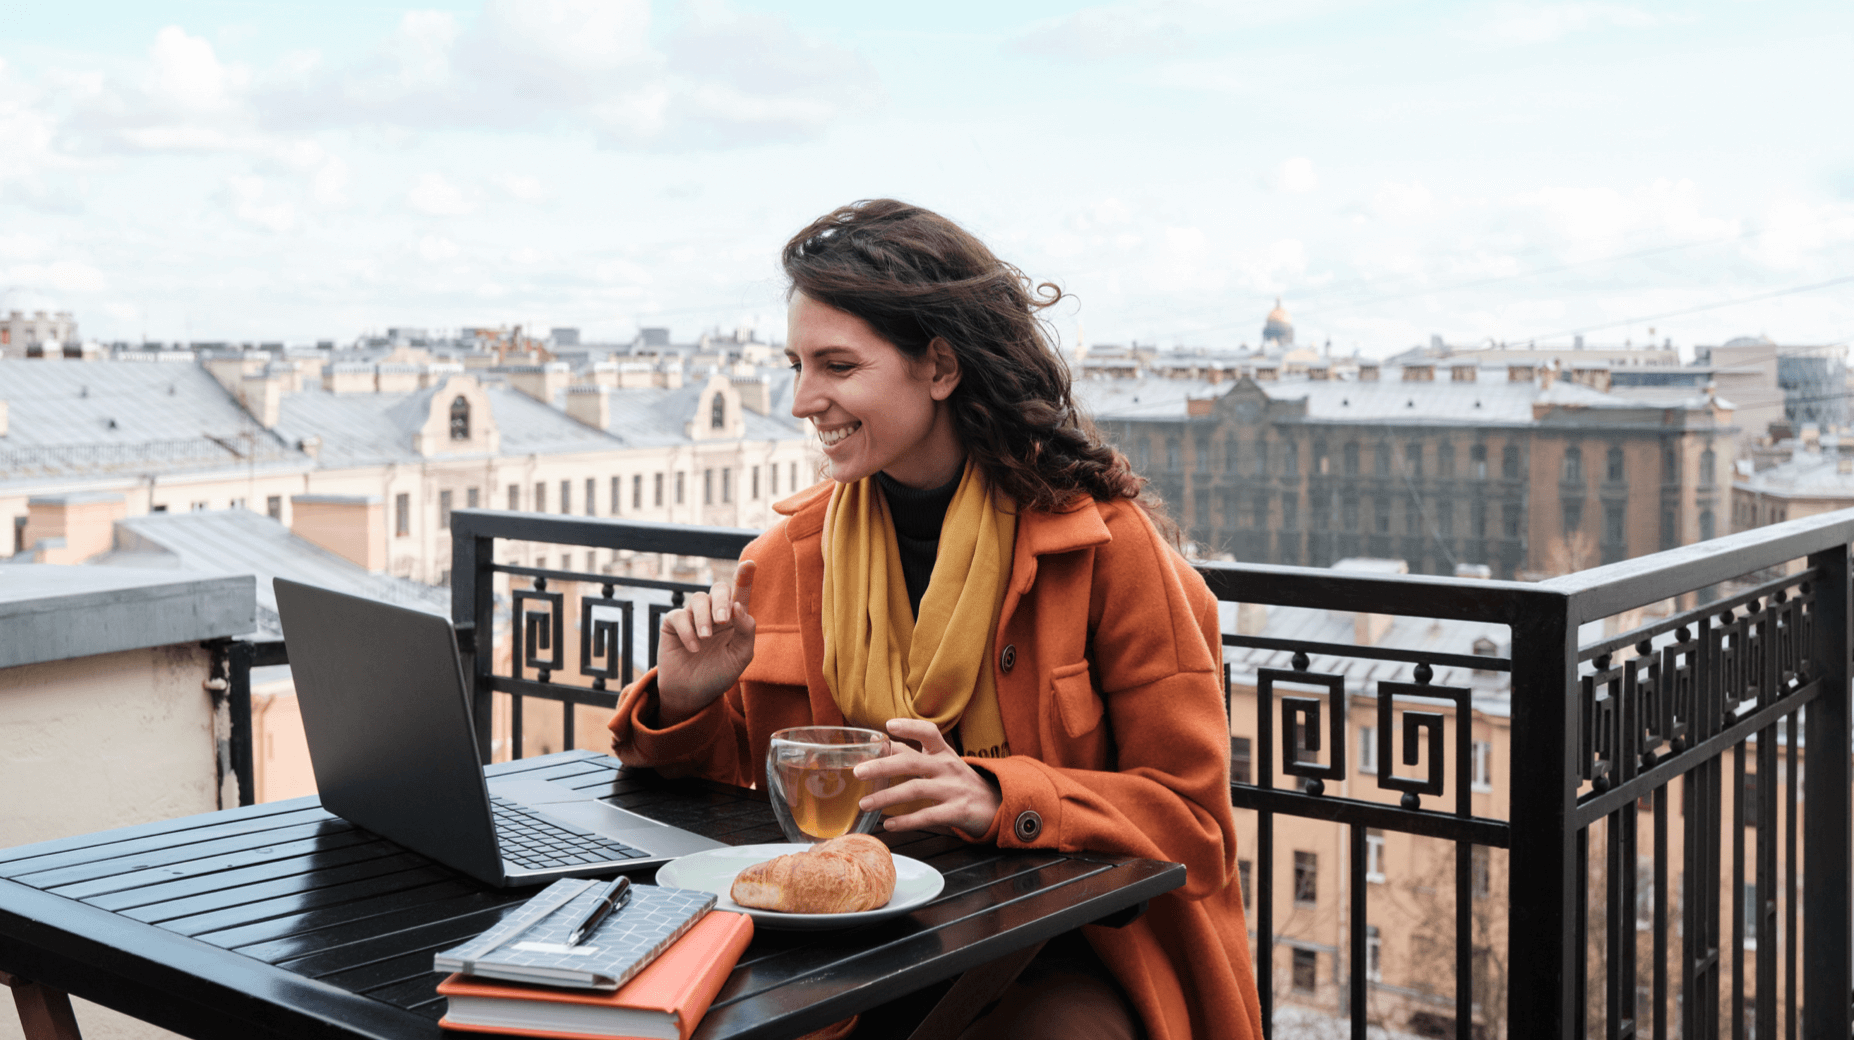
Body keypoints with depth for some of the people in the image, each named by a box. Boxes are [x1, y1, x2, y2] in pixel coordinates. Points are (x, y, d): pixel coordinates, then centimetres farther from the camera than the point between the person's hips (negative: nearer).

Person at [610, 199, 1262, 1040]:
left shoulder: (1104, 544, -7)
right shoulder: (793, 550, 6)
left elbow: (1190, 818, -8)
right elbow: (737, 790, 14)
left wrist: (996, 798, -24)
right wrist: (685, 709, -8)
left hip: (1064, 965, -2)